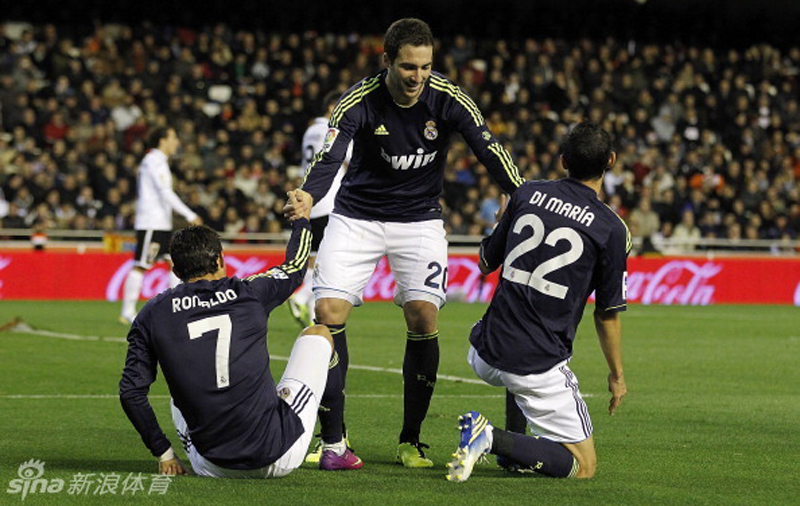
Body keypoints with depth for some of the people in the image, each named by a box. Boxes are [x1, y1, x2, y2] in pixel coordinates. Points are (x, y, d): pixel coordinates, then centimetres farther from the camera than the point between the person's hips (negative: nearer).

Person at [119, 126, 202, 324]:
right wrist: (190, 216, -21)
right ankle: (128, 313, -5)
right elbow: (166, 193, -20)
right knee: (140, 267, -7)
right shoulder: (154, 161, -12)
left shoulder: (156, 161, 19)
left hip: (162, 224, 10)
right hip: (151, 224, -10)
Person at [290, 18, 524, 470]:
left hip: (420, 220, 1)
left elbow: (490, 150, -18)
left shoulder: (448, 100, -15)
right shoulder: (358, 102, -18)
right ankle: (333, 441, -5)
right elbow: (329, 159, -29)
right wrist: (307, 197, -50)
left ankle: (411, 441, 2)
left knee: (424, 318, -14)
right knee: (329, 313, -14)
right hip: (357, 217, 0)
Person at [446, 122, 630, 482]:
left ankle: (517, 453, 27)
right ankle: (495, 440, -18)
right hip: (538, 368, -6)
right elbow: (607, 314, 0)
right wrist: (617, 375, 15)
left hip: (484, 354, 6)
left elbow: (486, 263, 16)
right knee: (583, 465, 4)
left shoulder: (527, 194, 3)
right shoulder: (611, 229, -7)